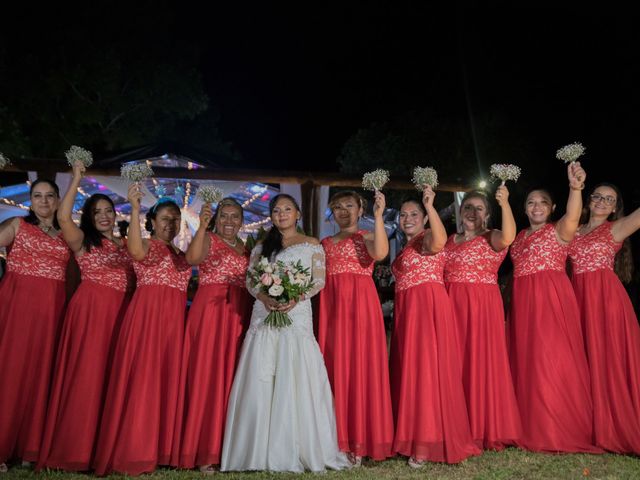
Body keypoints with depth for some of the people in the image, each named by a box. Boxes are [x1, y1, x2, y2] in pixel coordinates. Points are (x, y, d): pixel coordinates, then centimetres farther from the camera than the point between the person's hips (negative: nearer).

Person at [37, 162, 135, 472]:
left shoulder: (125, 246, 18)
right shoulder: (83, 241, 5)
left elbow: (135, 279, 9)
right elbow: (63, 217, -13)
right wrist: (76, 180, -11)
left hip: (120, 311, 4)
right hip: (90, 309, -4)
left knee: (112, 374, 5)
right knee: (85, 373, -7)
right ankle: (75, 447, 0)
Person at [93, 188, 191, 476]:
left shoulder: (179, 254, 23)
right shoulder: (148, 245, 0)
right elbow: (136, 251, -24)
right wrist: (135, 209, -29)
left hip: (174, 319, 7)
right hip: (148, 314, -7)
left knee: (168, 379, 6)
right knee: (142, 377, -9)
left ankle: (160, 448, 13)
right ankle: (132, 451, -3)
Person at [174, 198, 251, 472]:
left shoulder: (246, 249, 20)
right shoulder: (208, 239, 4)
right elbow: (192, 257, -19)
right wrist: (202, 225, -27)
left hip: (239, 316, 5)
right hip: (210, 311, -5)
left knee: (231, 377, 5)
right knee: (206, 375, -6)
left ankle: (226, 446, 13)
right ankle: (203, 452, -1)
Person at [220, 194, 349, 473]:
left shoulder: (312, 245, 10)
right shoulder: (262, 247, 18)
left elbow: (319, 281, 1)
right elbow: (250, 280, 9)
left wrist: (295, 298, -16)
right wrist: (264, 298, -12)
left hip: (297, 315, -2)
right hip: (265, 315, 3)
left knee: (296, 380, -7)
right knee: (260, 381, -3)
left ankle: (299, 449, 1)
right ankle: (264, 450, 4)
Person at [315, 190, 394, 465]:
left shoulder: (366, 237, 6)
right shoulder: (326, 243, 20)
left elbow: (380, 253, -18)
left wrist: (378, 215, -19)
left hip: (360, 303, -5)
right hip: (331, 305, 5)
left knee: (359, 364, -5)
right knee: (334, 365, 2)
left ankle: (359, 441, 1)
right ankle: (338, 438, 9)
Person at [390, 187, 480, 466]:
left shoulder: (426, 238, -3)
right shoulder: (405, 248, 23)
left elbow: (439, 242, -29)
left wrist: (429, 205, -33)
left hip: (428, 307, -9)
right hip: (406, 311, 9)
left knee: (426, 367, -9)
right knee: (410, 368, 8)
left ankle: (426, 443, -6)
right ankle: (413, 436, 15)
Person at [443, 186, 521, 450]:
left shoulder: (491, 238, 1)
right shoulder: (450, 241, 17)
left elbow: (507, 237, -21)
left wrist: (504, 203, -34)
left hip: (482, 306, -5)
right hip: (452, 305, 5)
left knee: (482, 363, -3)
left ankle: (487, 429, 9)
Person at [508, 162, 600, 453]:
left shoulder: (559, 230, -2)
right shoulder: (520, 236, 17)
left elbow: (572, 216, -23)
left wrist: (575, 188, -44)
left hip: (552, 299, -6)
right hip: (523, 301, 6)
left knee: (554, 360, -7)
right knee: (527, 361, 9)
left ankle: (564, 430, 4)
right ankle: (533, 429, 20)